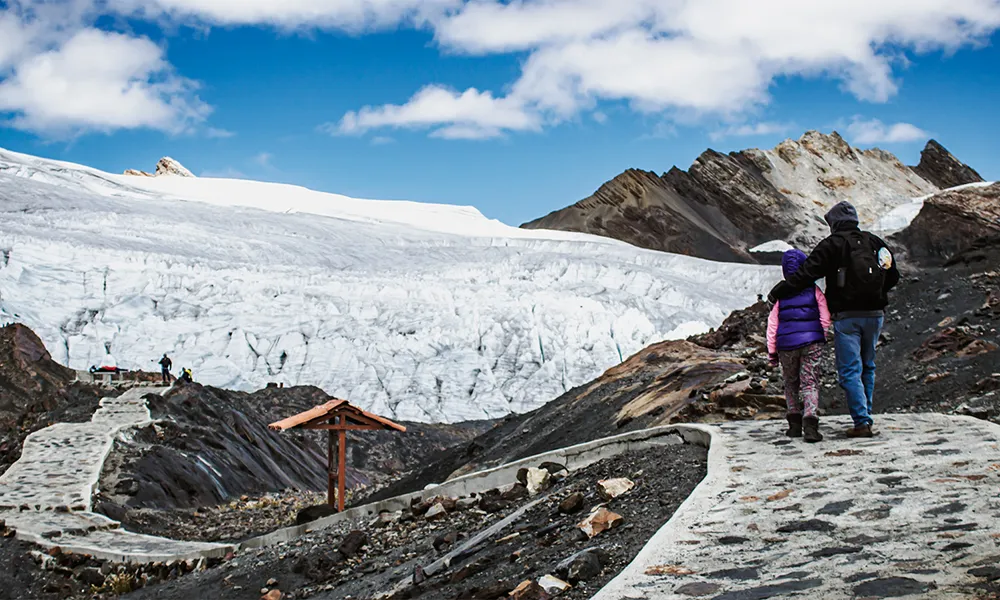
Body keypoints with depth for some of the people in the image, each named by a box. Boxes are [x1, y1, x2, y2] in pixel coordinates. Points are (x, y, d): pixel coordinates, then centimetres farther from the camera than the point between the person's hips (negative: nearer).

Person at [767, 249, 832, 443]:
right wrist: (822, 338, 17)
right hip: (812, 341, -1)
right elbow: (825, 319, 2)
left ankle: (795, 422, 12)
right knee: (810, 383, -1)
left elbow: (772, 324, 3)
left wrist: (772, 351, 9)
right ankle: (810, 422, -20)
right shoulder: (814, 290, 3)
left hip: (786, 343, 1)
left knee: (791, 383, 17)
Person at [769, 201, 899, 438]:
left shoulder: (832, 245, -6)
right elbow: (893, 276, 17)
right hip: (875, 314, 5)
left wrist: (778, 292, -1)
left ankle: (862, 421, -9)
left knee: (850, 371, -2)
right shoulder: (875, 243, 10)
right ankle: (865, 416, 20)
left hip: (846, 316, -5)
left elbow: (806, 274, -10)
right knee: (867, 367, 17)